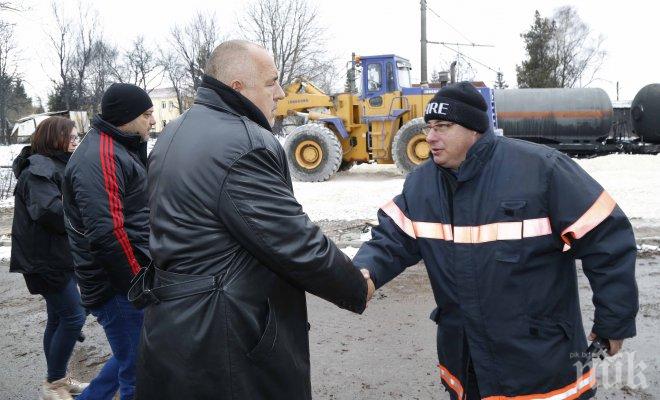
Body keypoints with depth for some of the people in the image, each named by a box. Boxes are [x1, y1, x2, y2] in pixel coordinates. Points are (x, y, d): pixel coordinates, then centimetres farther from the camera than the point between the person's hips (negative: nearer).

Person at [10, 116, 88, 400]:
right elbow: (49, 210, -29)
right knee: (74, 316, -7)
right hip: (46, 258, -10)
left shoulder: (57, 165, 16)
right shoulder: (39, 169, -16)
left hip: (60, 256, 10)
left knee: (59, 317, 16)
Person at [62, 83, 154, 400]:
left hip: (132, 280, 10)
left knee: (130, 359, 23)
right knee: (139, 373, 1)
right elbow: (107, 234, -25)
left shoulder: (119, 149, 15)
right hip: (119, 287, -10)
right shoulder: (100, 158, -18)